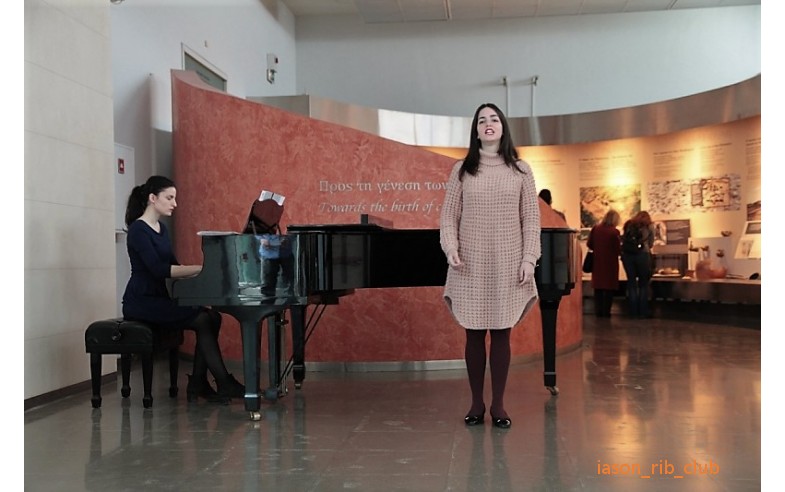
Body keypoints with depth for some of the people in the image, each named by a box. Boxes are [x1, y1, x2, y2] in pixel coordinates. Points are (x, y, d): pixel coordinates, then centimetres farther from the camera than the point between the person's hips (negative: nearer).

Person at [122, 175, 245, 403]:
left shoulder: (161, 228, 14)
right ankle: (224, 384, -13)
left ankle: (198, 384, -6)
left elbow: (172, 267, 16)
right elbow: (159, 270, -23)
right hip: (140, 302, -8)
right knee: (203, 320, -21)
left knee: (212, 317, -10)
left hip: (159, 298, 8)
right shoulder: (138, 230, -13)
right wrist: (201, 268, -24)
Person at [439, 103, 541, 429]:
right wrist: (451, 249, -12)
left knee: (501, 334, 3)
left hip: (507, 265, 0)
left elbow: (531, 218, 3)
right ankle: (476, 403, 15)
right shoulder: (462, 170, 5)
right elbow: (448, 215, 3)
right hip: (471, 265, 0)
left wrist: (529, 259, -6)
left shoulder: (520, 170, 5)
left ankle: (498, 405, 14)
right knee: (474, 335, 4)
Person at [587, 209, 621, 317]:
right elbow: (618, 249, -13)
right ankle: (606, 312, 5)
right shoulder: (614, 232, -15)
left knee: (598, 288, 11)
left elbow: (589, 244, 2)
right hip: (610, 263, -4)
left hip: (597, 262, 4)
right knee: (609, 288, 6)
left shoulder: (595, 229, -4)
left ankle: (598, 311, 10)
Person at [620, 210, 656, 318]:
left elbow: (623, 240, 13)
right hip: (642, 254, -2)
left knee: (631, 282, 8)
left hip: (627, 254, 2)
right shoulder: (649, 226, 13)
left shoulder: (628, 224, 18)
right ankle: (643, 311, 9)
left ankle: (633, 312, 10)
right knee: (643, 283, 8)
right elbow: (651, 244, 14)